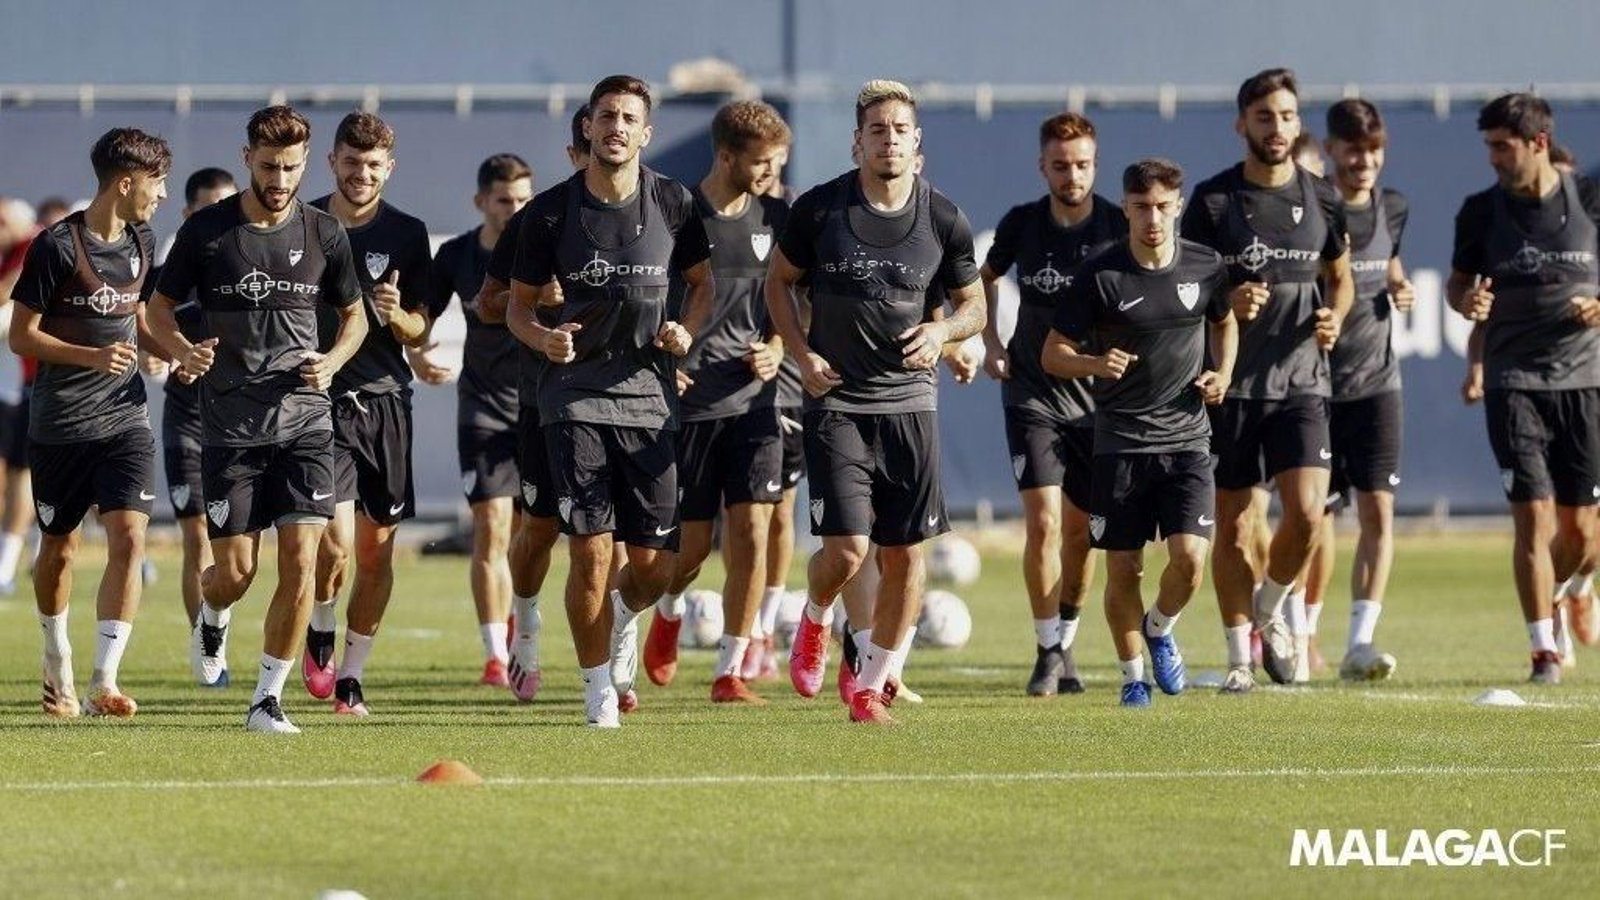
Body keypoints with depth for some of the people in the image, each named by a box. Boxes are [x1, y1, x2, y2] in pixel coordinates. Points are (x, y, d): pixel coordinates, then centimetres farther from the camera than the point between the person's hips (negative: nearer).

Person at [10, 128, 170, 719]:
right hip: (60, 422, -4)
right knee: (59, 548, 10)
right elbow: (21, 337, -10)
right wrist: (92, 356, -22)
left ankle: (104, 682, -17)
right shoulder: (57, 246, -13)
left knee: (129, 539, -14)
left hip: (125, 418, 4)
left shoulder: (141, 242, 8)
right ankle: (57, 661, 36)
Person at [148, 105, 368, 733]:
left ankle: (268, 700, 0)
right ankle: (213, 615, 36)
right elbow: (159, 307, 8)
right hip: (230, 422, -1)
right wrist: (183, 352, -13)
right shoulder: (207, 230, -1)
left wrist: (331, 362, -4)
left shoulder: (323, 233, 4)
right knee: (236, 571, -2)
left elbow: (354, 315, 17)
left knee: (301, 560, -10)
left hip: (304, 420, 1)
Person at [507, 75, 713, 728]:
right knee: (590, 551, -9)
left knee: (656, 563, 0)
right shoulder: (550, 212, -2)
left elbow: (701, 281, 16)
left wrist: (687, 331, -3)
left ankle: (621, 619, 36)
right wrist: (544, 338, -15)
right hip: (575, 395, -2)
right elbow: (519, 306, 6)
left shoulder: (672, 203, 1)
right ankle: (598, 688, 7)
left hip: (649, 395, 2)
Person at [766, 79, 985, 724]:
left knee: (905, 557, 0)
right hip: (836, 401, -2)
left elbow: (974, 305, 11)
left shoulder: (944, 222, -2)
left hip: (909, 400, 2)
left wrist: (942, 330, -11)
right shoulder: (819, 209, -5)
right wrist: (802, 354, -4)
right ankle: (813, 621, 21)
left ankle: (870, 688, 16)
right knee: (847, 551, -14)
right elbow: (779, 281, 10)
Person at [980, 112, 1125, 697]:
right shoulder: (1022, 224, -3)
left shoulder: (1119, 227, -8)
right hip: (1033, 394, 0)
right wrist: (990, 342, 9)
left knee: (1080, 530, 6)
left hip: (1099, 397, 0)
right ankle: (1047, 651, -2)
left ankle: (1065, 642, 24)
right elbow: (985, 278, 18)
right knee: (1043, 522, -12)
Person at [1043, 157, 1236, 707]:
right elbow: (1053, 354, -2)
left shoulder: (1205, 267, 1)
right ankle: (1132, 675, 21)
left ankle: (1159, 629, 20)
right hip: (1120, 440, -1)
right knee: (1122, 568, 1)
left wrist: (1222, 374, 4)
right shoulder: (1100, 275, -7)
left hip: (1187, 438, 1)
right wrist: (1095, 364, -23)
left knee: (1189, 557, -12)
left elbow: (1225, 321, 22)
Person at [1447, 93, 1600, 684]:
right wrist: (1465, 301, -9)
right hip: (1514, 384, -1)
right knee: (1533, 517, -11)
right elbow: (1459, 282, 13)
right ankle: (1544, 652, -6)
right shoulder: (1482, 211, 2)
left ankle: (1550, 599, 33)